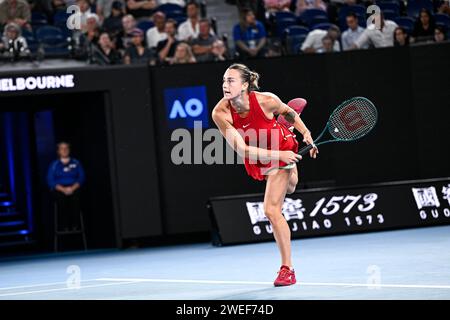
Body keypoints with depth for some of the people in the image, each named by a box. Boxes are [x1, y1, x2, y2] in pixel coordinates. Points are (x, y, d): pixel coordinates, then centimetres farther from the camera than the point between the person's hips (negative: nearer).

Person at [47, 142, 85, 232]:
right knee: (61, 199, -30)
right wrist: (63, 189, -13)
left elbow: (81, 178, 6)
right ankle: (64, 227, -30)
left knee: (75, 198, -29)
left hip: (74, 189, 1)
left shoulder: (76, 163, 13)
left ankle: (75, 226, -31)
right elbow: (50, 181, 1)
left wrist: (73, 188, -11)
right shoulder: (54, 165, 10)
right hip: (59, 190, 0)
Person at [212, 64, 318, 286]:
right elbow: (242, 149, -31)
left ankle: (287, 268, -2)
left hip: (283, 149, -3)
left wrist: (305, 132, -13)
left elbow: (287, 112, -6)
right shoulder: (220, 113, -31)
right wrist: (278, 156, -36)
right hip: (256, 158, 3)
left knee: (271, 210, -14)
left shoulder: (266, 100, -32)